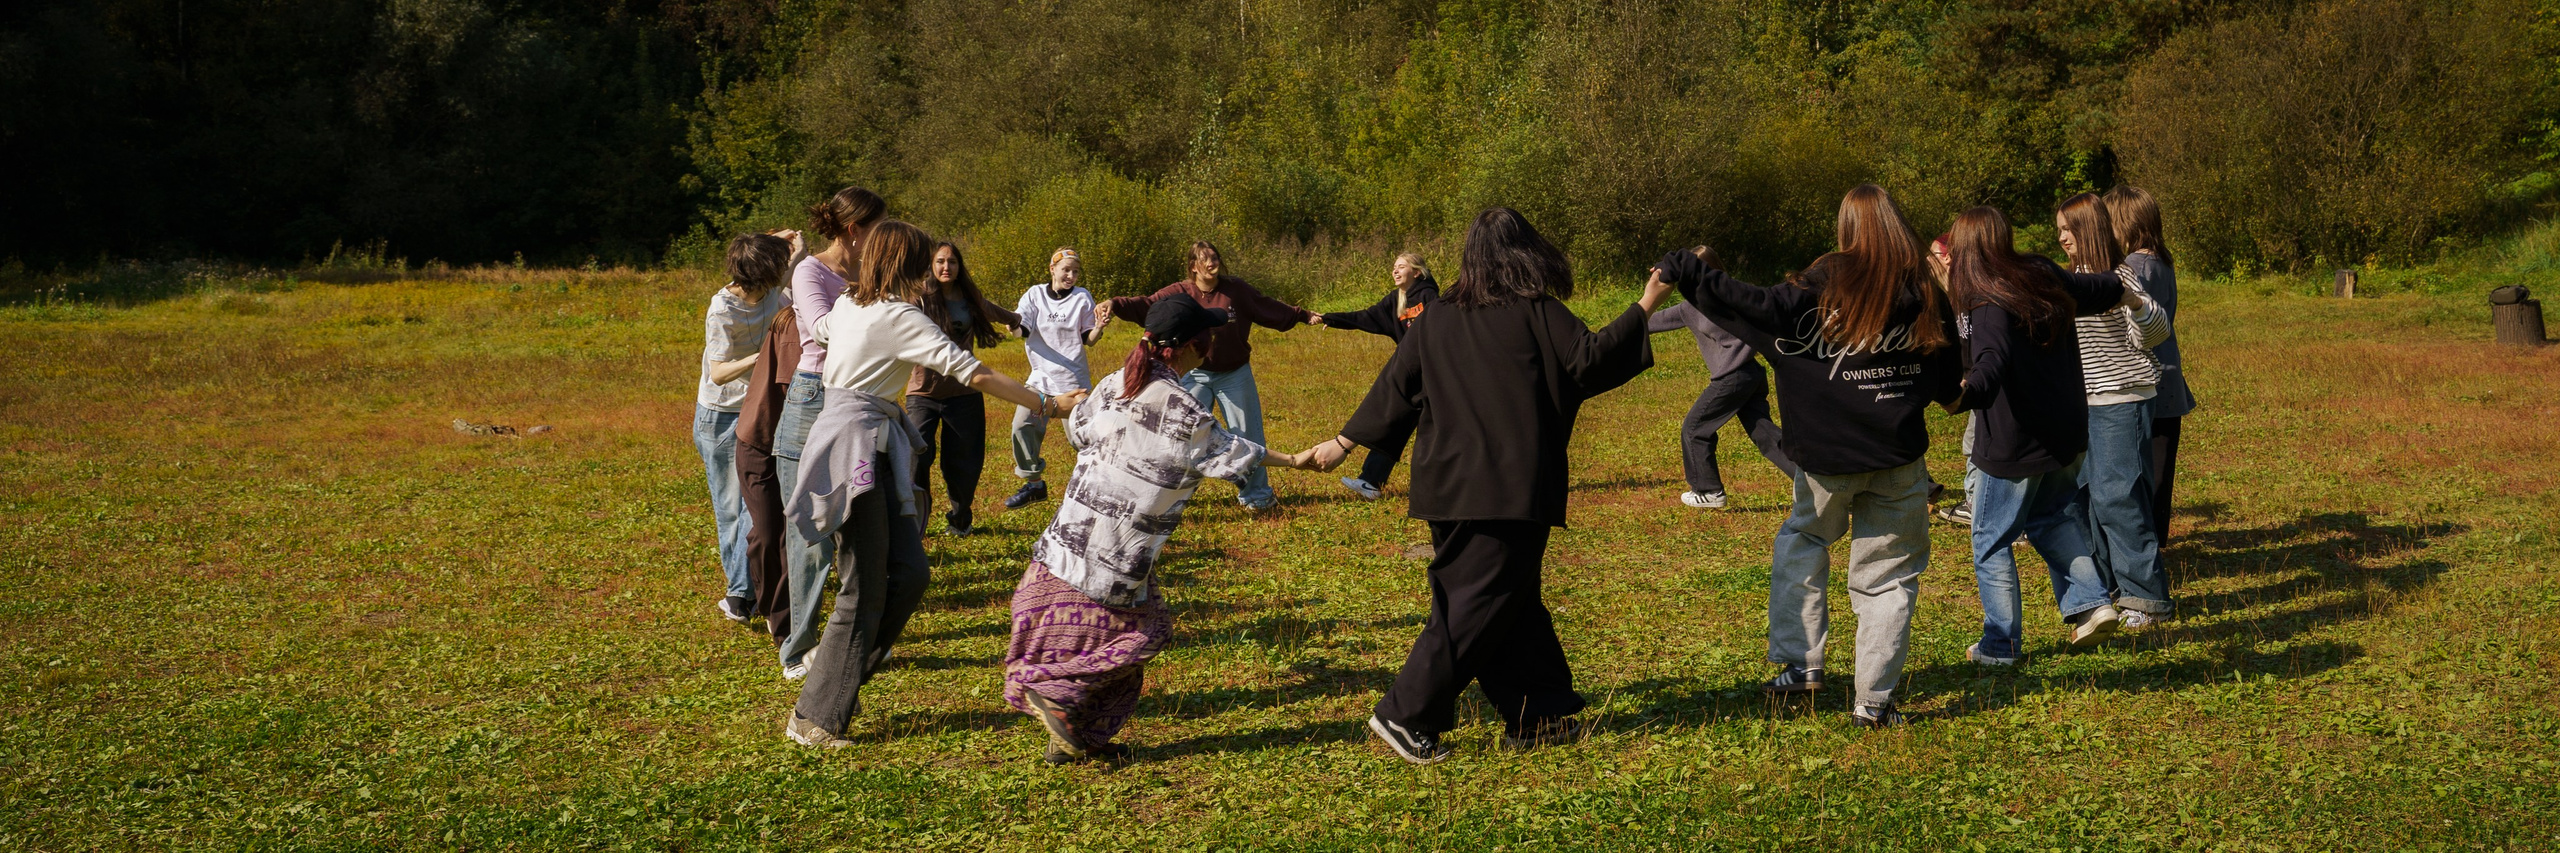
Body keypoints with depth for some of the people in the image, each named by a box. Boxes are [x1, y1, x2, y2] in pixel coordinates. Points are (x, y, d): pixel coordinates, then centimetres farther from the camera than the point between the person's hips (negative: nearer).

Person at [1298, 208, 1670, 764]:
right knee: (1479, 604, -2)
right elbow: (1589, 361, -8)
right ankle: (1407, 717, -6)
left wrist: (1345, 442, 21)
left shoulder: (1435, 322, 9)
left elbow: (1394, 389, 12)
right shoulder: (1538, 314, -7)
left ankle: (1540, 715, 21)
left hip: (1450, 485, 6)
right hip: (1512, 489, -6)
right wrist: (1644, 309, 2)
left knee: (1517, 602, 15)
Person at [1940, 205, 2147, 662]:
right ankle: (2090, 601, 19)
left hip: (2013, 448, -8)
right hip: (2066, 436, 8)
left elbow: (1993, 364, -43)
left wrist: (1962, 395, -61)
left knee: (1992, 542, 7)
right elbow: (2097, 289, 18)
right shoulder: (2042, 278, -1)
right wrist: (2128, 295, 39)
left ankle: (2001, 644, 12)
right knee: (2054, 519, 28)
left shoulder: (1991, 308, -25)